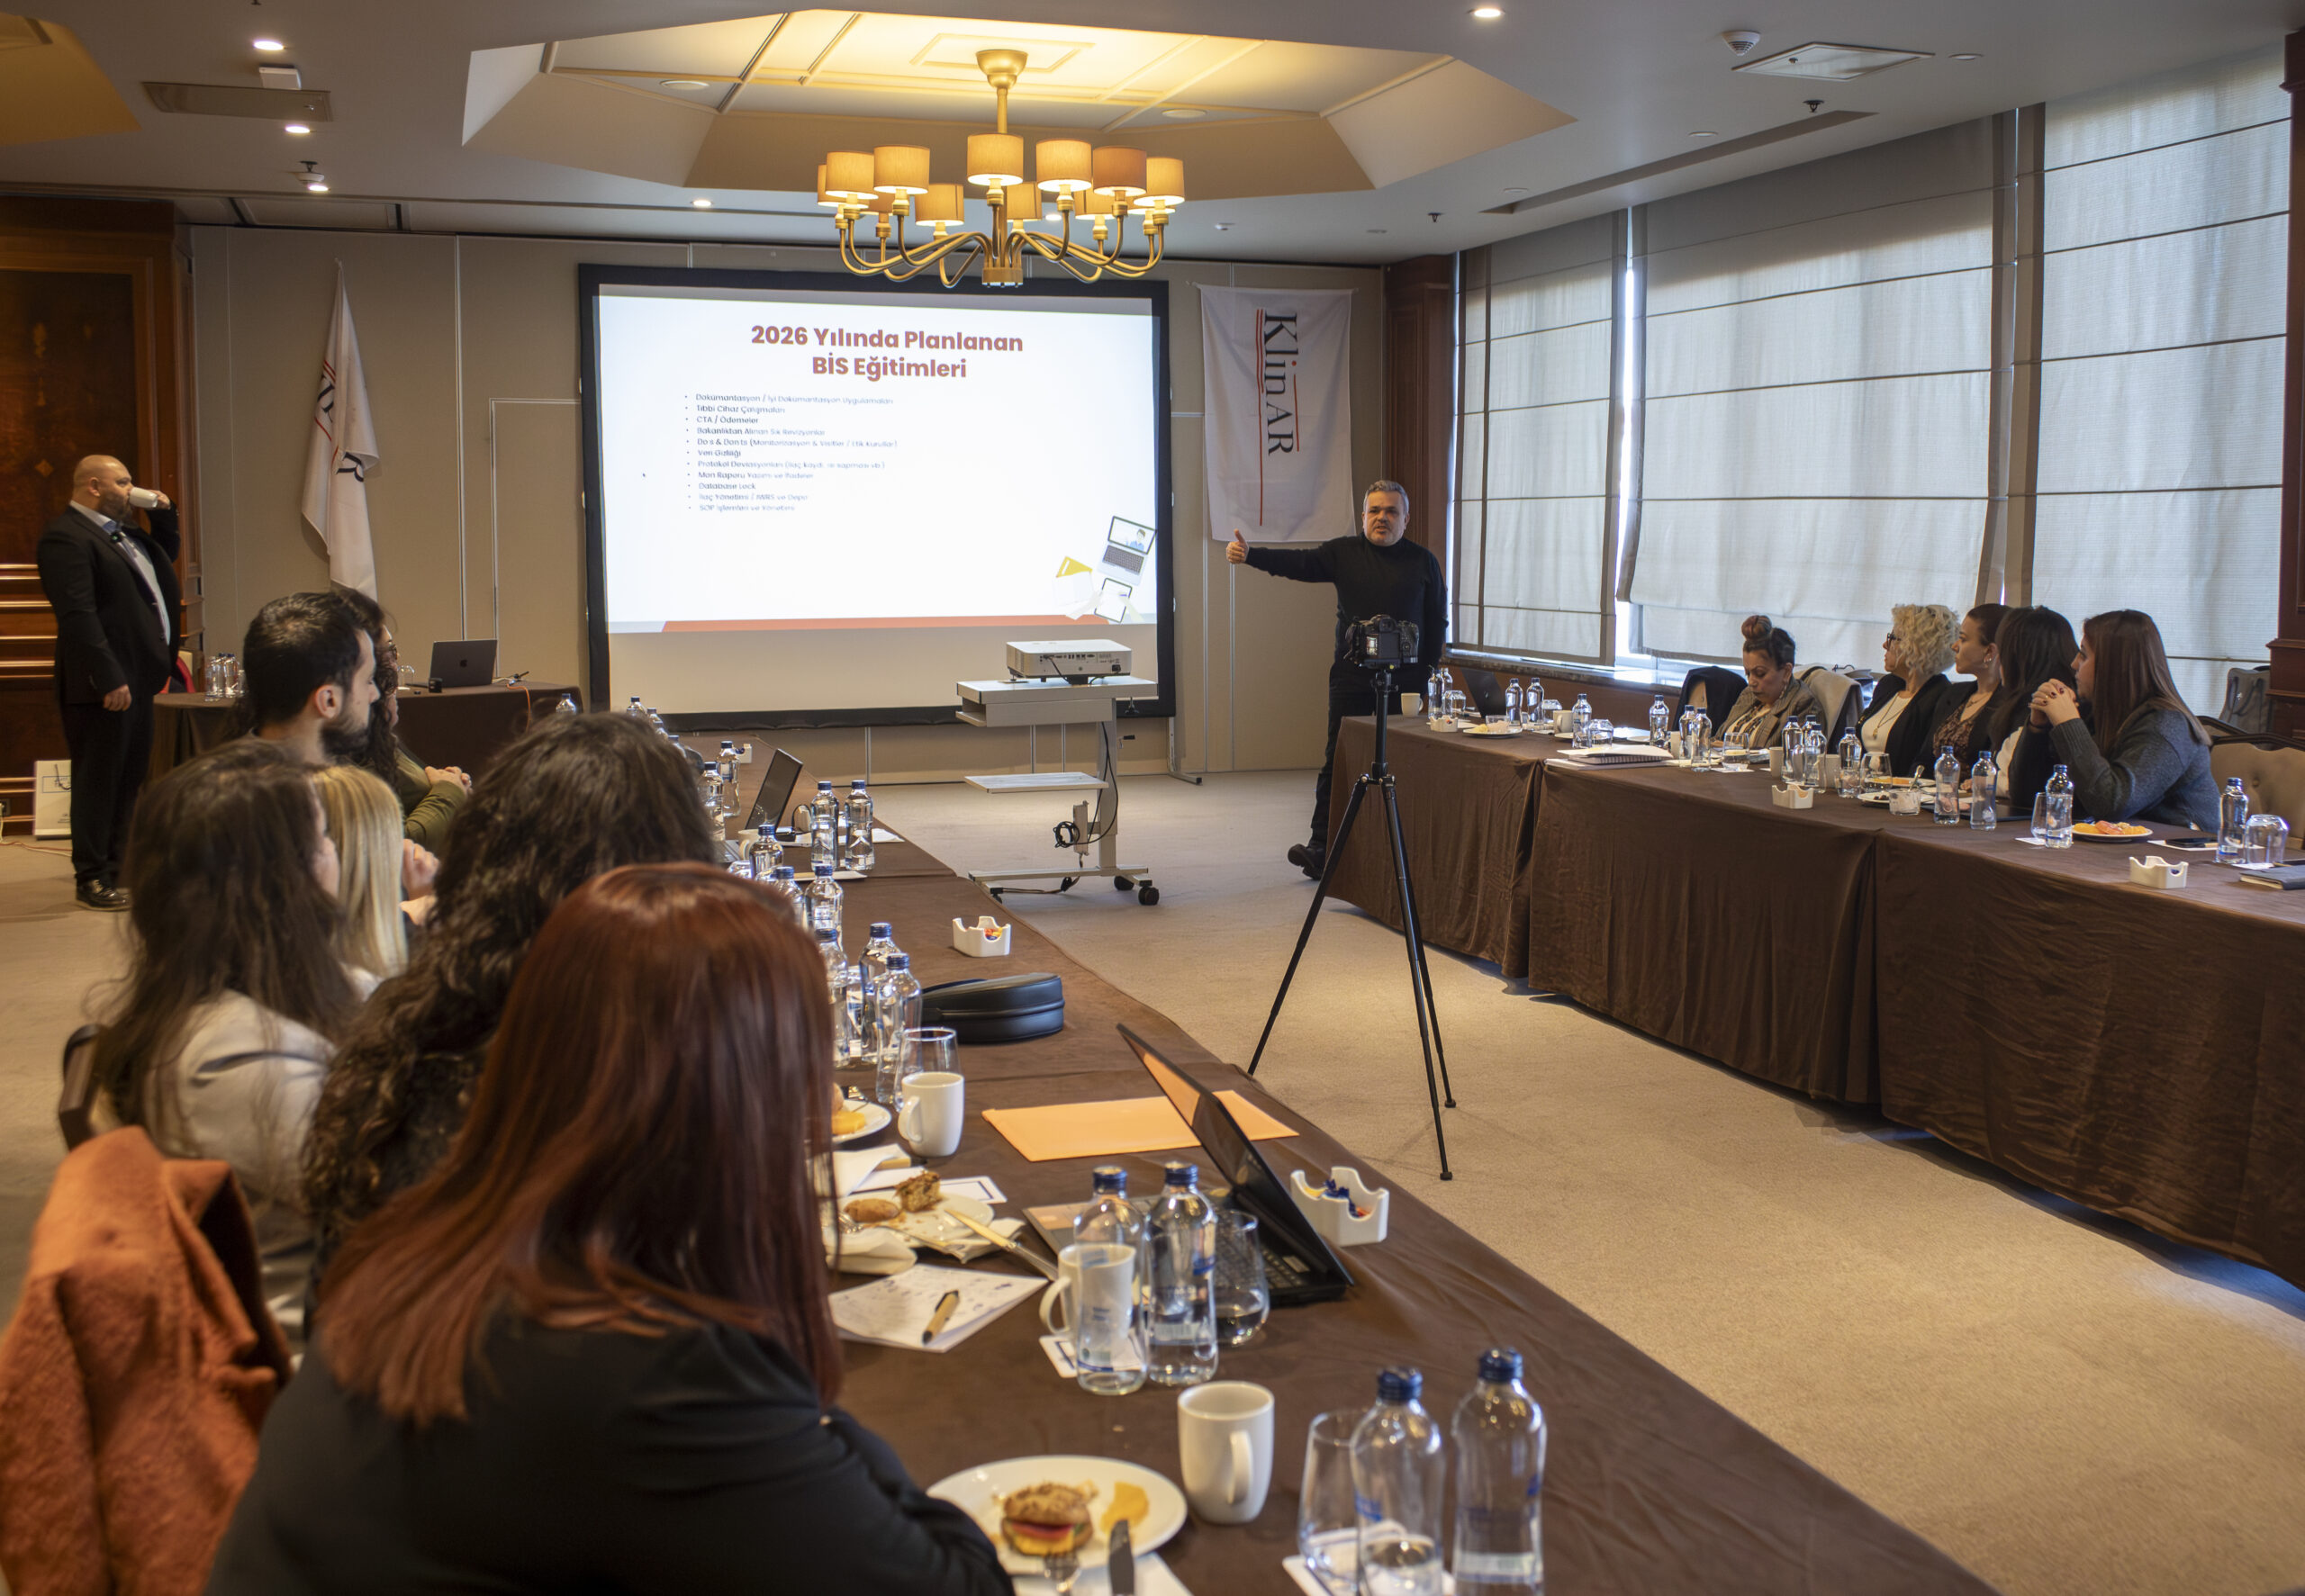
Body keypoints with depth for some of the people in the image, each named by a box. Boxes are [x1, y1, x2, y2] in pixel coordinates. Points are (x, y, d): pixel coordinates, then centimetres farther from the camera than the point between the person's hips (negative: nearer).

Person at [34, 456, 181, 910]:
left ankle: (116, 863, 25)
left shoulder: (123, 531, 16)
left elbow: (167, 554, 34)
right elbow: (77, 615, -22)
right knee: (98, 781, -2)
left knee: (129, 777, 15)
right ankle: (92, 880, 5)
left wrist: (163, 514, 15)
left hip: (137, 678, 10)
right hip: (104, 684, -10)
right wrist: (109, 679, -25)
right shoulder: (65, 537, -14)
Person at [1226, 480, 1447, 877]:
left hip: (1405, 680, 0)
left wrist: (1429, 671, 4)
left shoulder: (1423, 561, 9)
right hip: (1352, 677, 0)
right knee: (1338, 760, -2)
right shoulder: (1342, 553, 7)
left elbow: (1437, 621, 11)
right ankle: (1322, 847, 0)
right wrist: (1249, 556, -22)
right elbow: (1297, 563, -6)